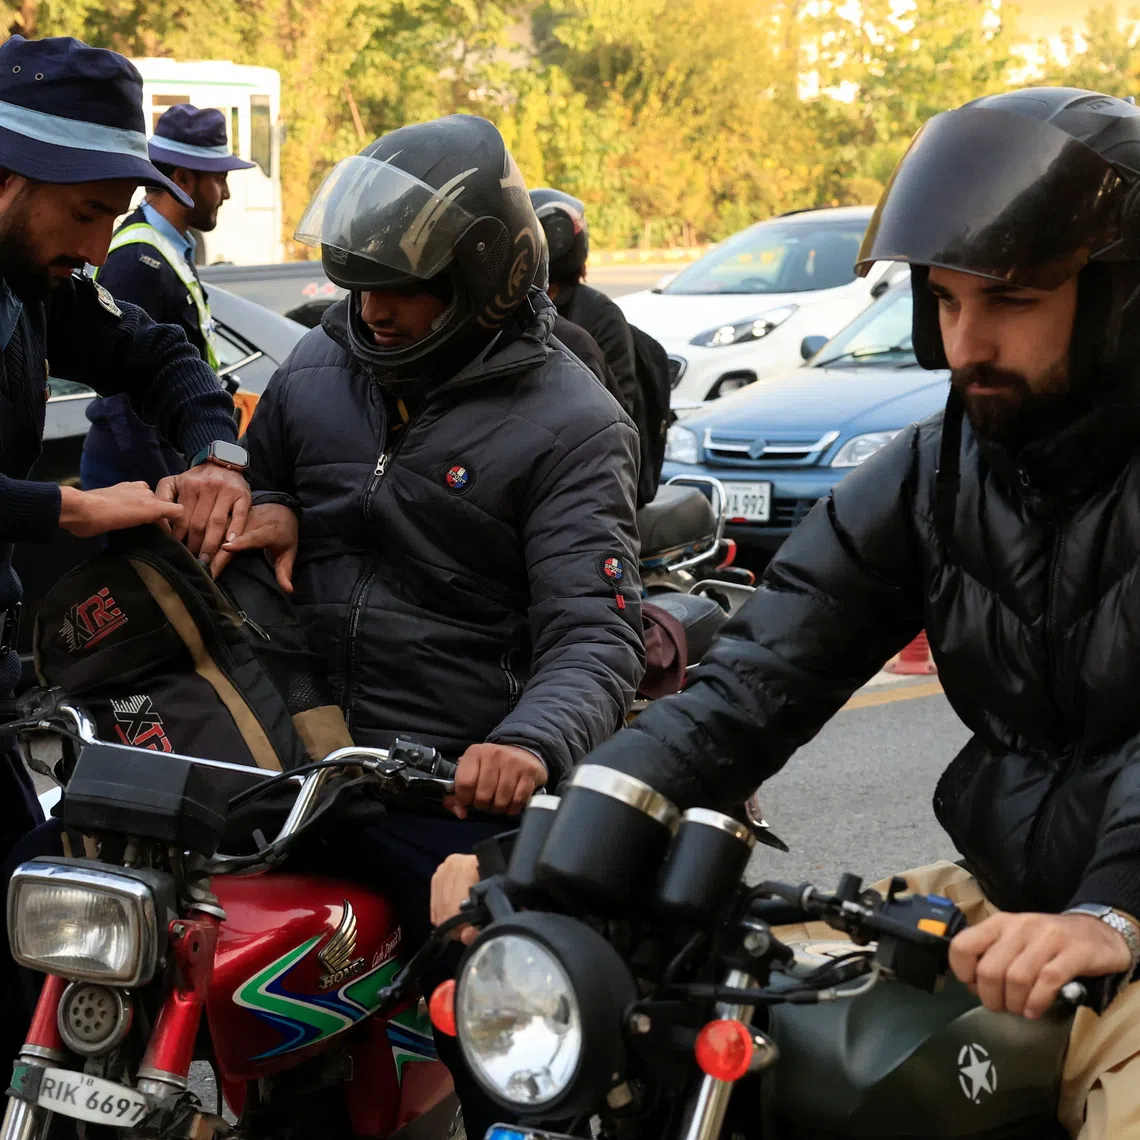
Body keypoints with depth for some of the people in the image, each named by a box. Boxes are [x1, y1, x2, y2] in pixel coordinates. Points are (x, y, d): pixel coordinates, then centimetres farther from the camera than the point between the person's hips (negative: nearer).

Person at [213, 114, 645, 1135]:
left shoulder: (568, 422, -6)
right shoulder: (319, 366, 11)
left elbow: (594, 634, -14)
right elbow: (256, 470, 30)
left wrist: (531, 744, -36)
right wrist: (263, 508, 3)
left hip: (455, 784, -5)